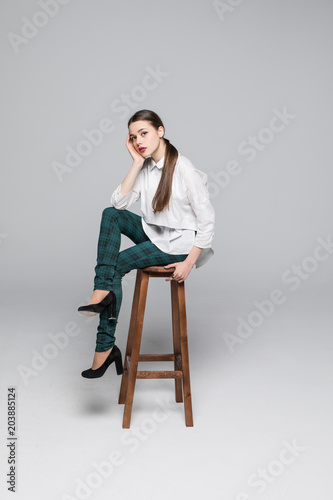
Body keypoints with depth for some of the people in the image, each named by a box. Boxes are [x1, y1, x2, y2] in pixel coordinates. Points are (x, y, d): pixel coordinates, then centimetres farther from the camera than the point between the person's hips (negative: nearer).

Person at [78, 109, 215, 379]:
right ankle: (103, 290, -19)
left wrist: (189, 262, -22)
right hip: (154, 234, 7)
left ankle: (105, 347, -4)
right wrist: (137, 162, -11)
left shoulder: (184, 169, -17)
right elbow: (119, 203, -7)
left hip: (179, 243, -7)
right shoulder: (146, 167, 4)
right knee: (110, 214, -12)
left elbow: (207, 220, -18)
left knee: (117, 264, -15)